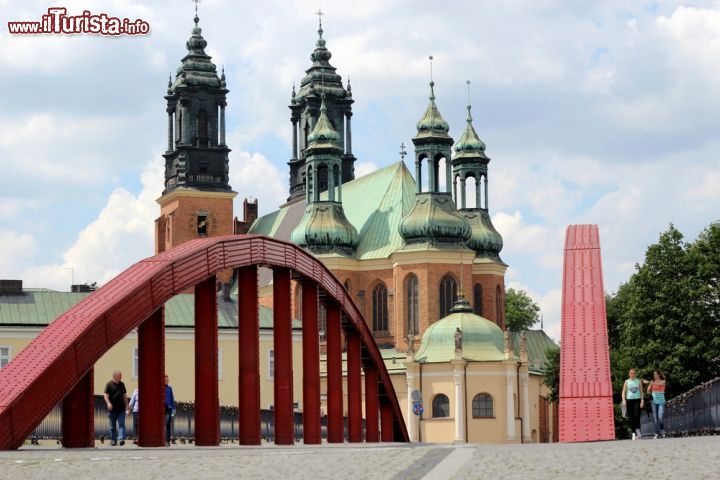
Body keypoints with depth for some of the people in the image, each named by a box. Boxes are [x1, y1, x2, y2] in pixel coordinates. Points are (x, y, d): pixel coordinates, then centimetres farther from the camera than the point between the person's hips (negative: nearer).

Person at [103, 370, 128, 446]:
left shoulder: (122, 384, 14)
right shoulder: (109, 384, -1)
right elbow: (105, 394, -7)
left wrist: (127, 404, 19)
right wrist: (108, 403, -22)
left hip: (121, 408, 3)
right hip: (112, 408, -3)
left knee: (121, 424, -8)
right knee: (112, 425, 5)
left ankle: (121, 439, -16)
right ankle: (113, 440, 12)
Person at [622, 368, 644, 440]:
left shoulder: (638, 381, 8)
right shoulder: (627, 382, 8)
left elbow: (641, 392, 9)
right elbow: (624, 392, 7)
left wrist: (642, 400, -1)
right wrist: (624, 400, -6)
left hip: (637, 400, -1)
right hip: (629, 400, 1)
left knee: (637, 416, -16)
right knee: (631, 418, 1)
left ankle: (638, 431, -4)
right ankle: (634, 434, 6)